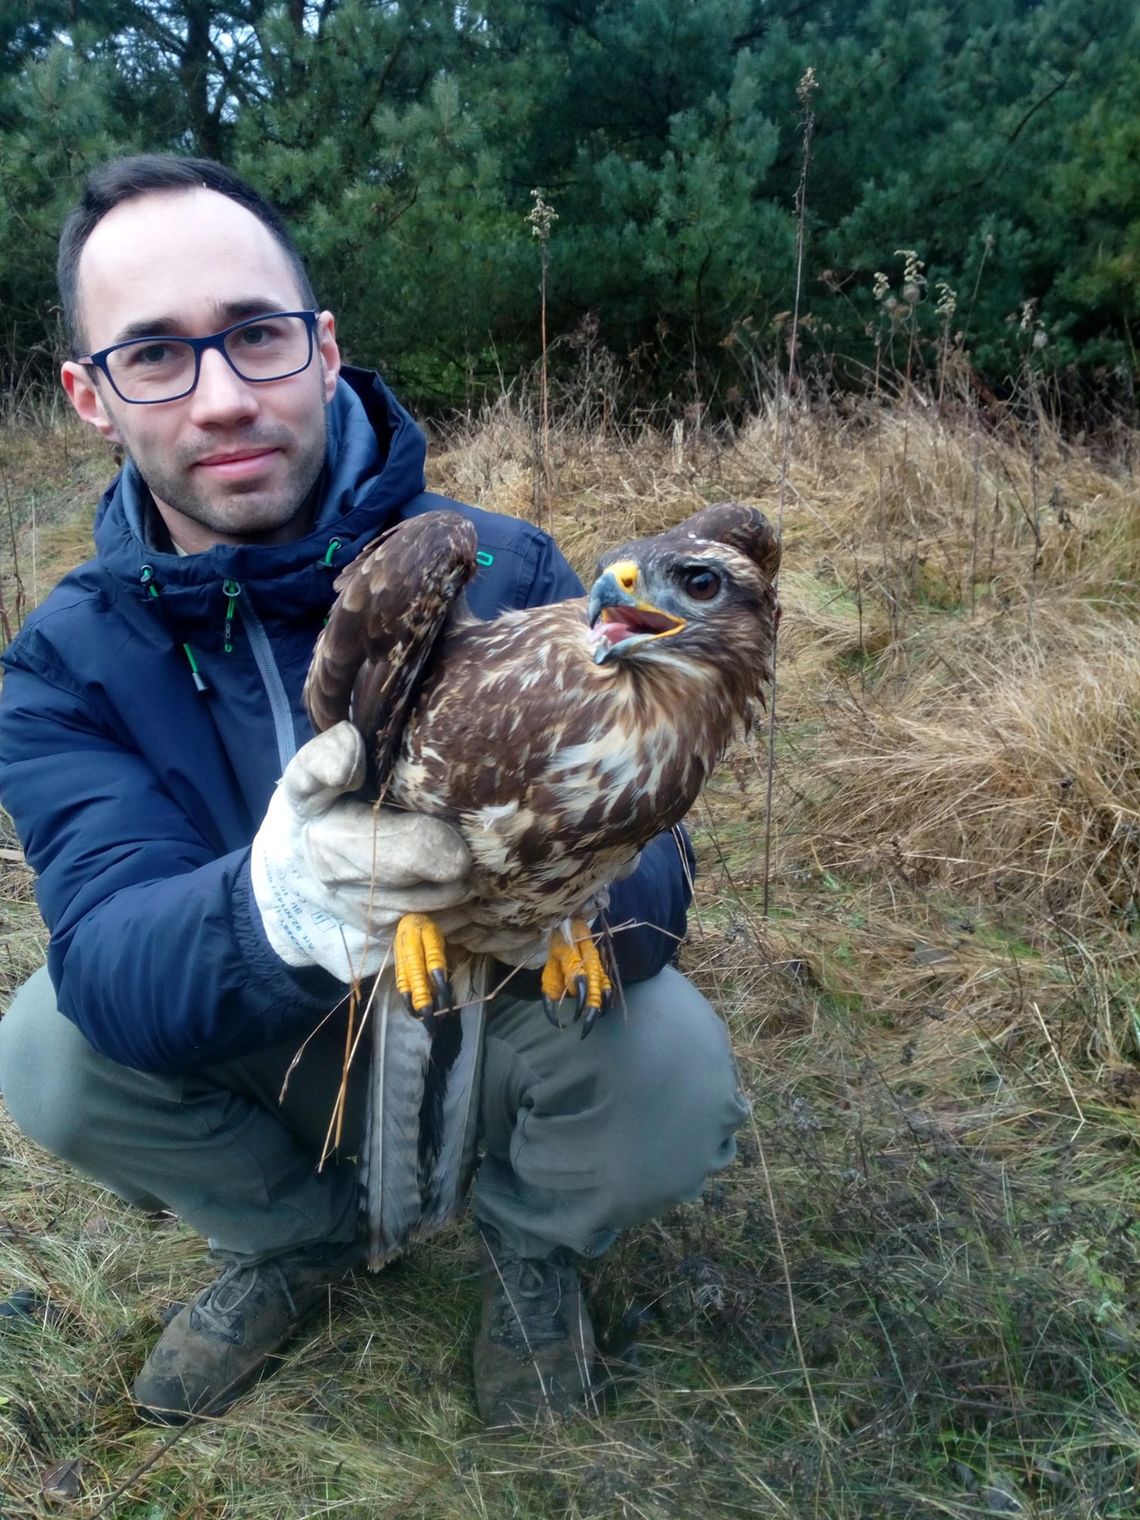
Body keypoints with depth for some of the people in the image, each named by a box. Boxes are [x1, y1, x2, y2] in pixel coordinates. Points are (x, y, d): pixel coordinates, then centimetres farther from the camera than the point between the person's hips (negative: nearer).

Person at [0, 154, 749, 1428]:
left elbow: (649, 870, -26)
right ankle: (294, 1239, 11)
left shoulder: (504, 577, -21)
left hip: (506, 1032, -1)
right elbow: (106, 953, -30)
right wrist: (273, 905, -55)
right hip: (282, 1050, 2)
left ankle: (532, 1239, 9)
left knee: (672, 1080, -30)